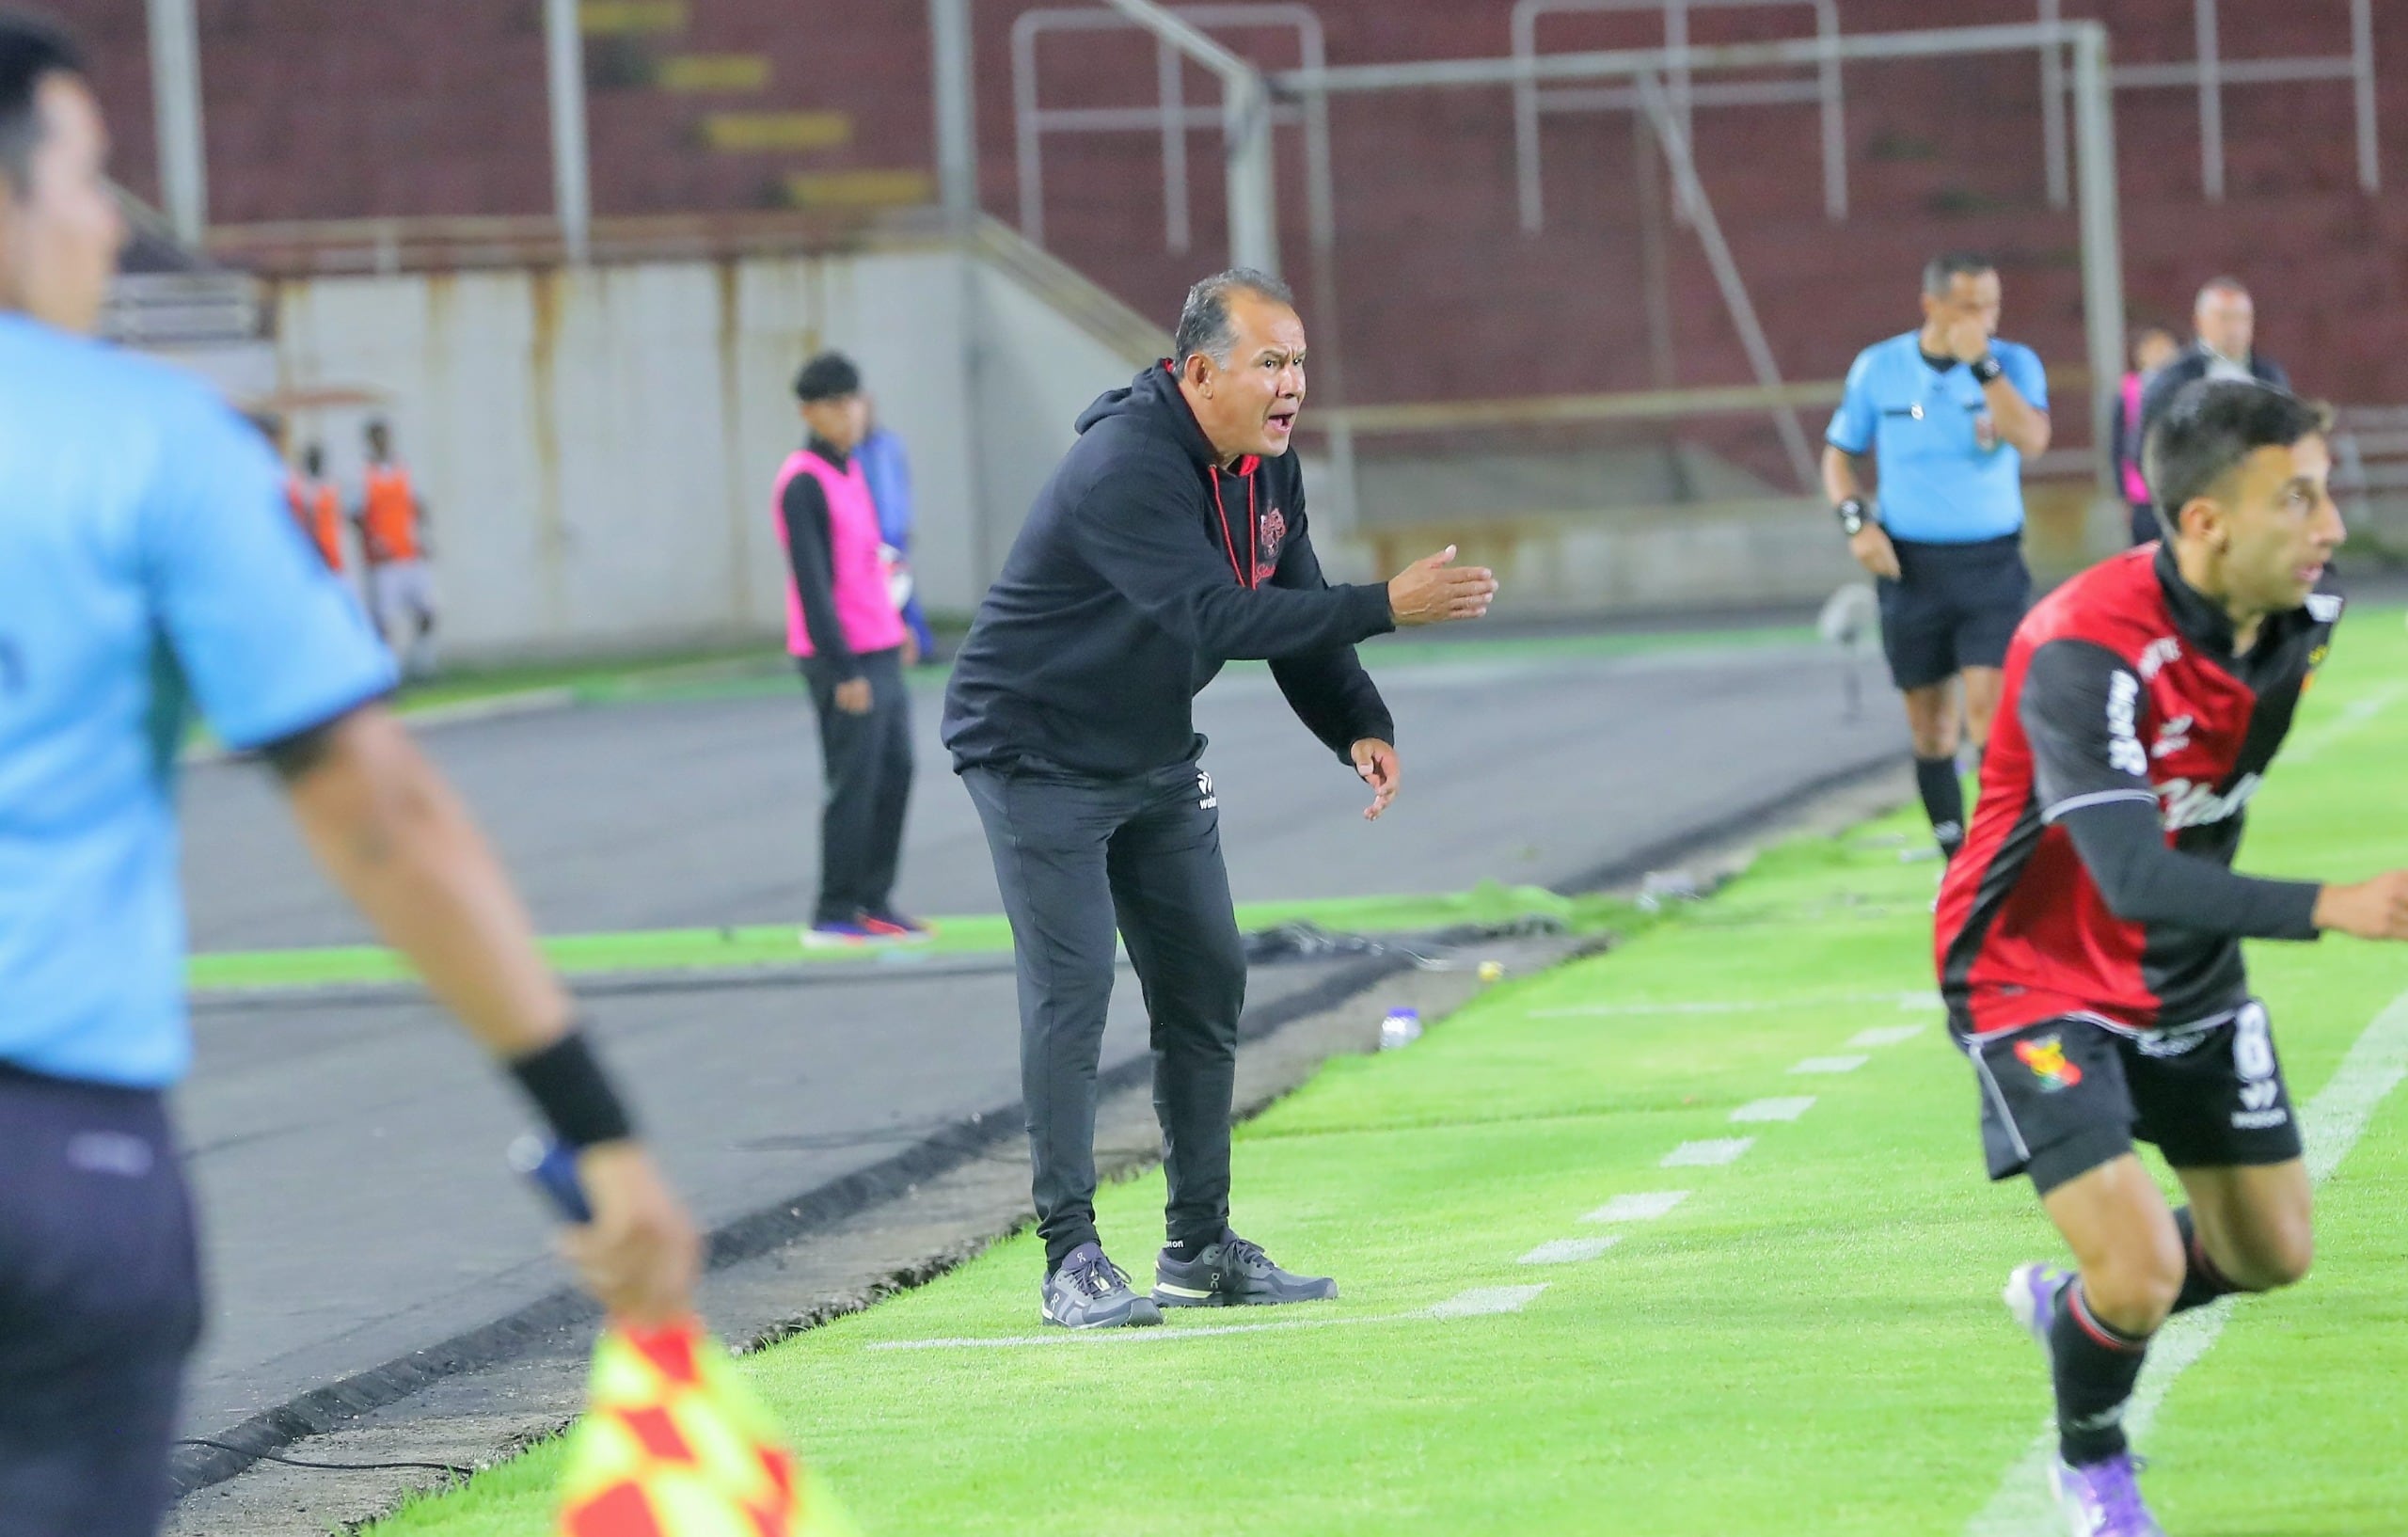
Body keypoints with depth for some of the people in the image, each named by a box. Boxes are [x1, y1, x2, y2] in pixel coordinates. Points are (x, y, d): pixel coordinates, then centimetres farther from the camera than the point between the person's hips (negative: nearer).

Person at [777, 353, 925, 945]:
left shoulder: (850, 469, 14)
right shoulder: (803, 484, -14)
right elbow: (812, 584, -18)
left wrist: (895, 627, 20)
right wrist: (843, 670, -20)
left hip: (880, 653, 9)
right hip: (844, 662, -9)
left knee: (896, 773, 10)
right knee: (855, 784, -6)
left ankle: (874, 901, 17)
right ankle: (833, 916, 1)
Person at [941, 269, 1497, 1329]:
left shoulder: (1265, 467, -1)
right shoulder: (1125, 468, -30)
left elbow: (1294, 612, 5)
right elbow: (1216, 616, -40)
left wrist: (1359, 727, -13)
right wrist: (1386, 607, -44)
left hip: (1154, 761, 9)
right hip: (1034, 754, -9)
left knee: (1207, 983, 8)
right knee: (1070, 991, -13)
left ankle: (1201, 1247, 17)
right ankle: (1071, 1260, -9)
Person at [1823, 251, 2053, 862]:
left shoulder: (2014, 364, -3)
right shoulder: (1877, 369, 1)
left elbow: (2032, 439, -20)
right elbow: (1839, 454, 11)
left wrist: (1981, 363, -24)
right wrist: (1856, 521, -5)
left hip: (1991, 560, -2)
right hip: (1910, 565, 2)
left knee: (1990, 707, -16)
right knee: (1929, 721, 6)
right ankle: (1956, 864, 18)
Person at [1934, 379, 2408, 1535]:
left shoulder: (2298, 618, -10)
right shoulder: (2088, 651, -34)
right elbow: (2135, 881, -43)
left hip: (2187, 977, 7)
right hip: (2039, 982, -7)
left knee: (2270, 1254, 13)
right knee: (2143, 1274, -17)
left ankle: (2072, 1308, 43)